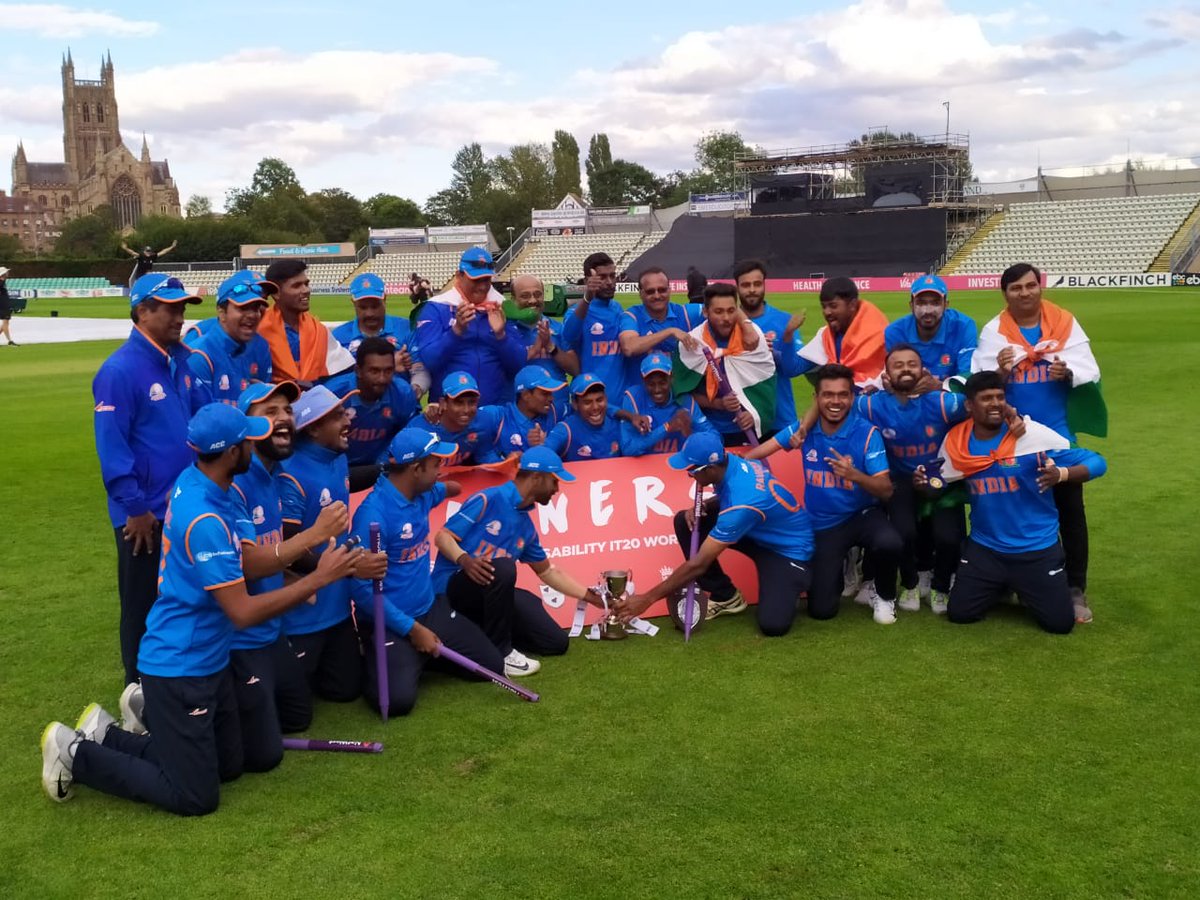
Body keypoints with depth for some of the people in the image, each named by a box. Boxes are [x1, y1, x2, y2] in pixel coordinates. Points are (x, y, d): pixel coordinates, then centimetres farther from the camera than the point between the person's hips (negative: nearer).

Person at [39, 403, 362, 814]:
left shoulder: (196, 481, 0)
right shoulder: (204, 519, -28)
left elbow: (248, 564, 8)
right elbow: (243, 612, -25)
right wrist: (317, 579, -20)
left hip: (209, 661, 9)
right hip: (179, 669, -9)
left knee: (229, 766, 20)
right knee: (195, 797, 1)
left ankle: (107, 734, 25)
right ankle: (77, 753, 11)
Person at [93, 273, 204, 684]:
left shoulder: (180, 359, 6)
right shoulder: (120, 370, -18)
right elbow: (112, 448, -19)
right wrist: (135, 508, -18)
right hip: (146, 513, -7)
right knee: (145, 609, 7)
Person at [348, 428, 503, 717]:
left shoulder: (422, 494, 1)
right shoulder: (373, 514, -24)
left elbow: (451, 489, 30)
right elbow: (365, 590, -23)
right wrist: (413, 629, -20)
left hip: (431, 609, 8)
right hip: (389, 622, -8)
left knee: (493, 666, 5)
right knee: (398, 699, -26)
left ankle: (421, 657, 24)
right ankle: (373, 665, 8)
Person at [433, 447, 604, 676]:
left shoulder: (526, 526, 10)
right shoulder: (487, 500, -14)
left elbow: (548, 571, 21)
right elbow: (442, 537, -15)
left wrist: (592, 597, 21)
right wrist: (465, 560, -35)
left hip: (489, 592, 7)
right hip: (453, 585, -7)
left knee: (555, 642, 0)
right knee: (502, 568, -39)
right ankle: (499, 651, -19)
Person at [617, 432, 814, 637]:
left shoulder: (741, 503, -37)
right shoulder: (730, 463, -15)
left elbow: (699, 564, -32)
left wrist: (647, 598, -26)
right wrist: (701, 507, -11)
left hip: (790, 547, -8)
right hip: (755, 532, 8)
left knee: (773, 624, -26)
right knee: (685, 522, -8)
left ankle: (792, 584, 8)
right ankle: (725, 596, 6)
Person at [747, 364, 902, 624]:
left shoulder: (867, 433, -15)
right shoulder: (804, 429, -6)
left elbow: (886, 491, -19)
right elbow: (755, 455, 4)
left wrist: (855, 475, -36)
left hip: (862, 514, -2)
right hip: (822, 525, 2)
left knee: (888, 543, -37)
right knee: (821, 610, -7)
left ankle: (884, 595, -2)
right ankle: (836, 569, 30)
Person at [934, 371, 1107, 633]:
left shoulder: (1033, 434, -17)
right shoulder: (956, 442, -7)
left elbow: (1097, 462, -14)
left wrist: (1061, 474, -35)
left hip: (1038, 548, -2)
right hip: (985, 547, 3)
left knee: (1060, 622, -5)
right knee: (959, 613, 0)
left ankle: (1026, 589, 30)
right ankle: (1002, 585, 31)